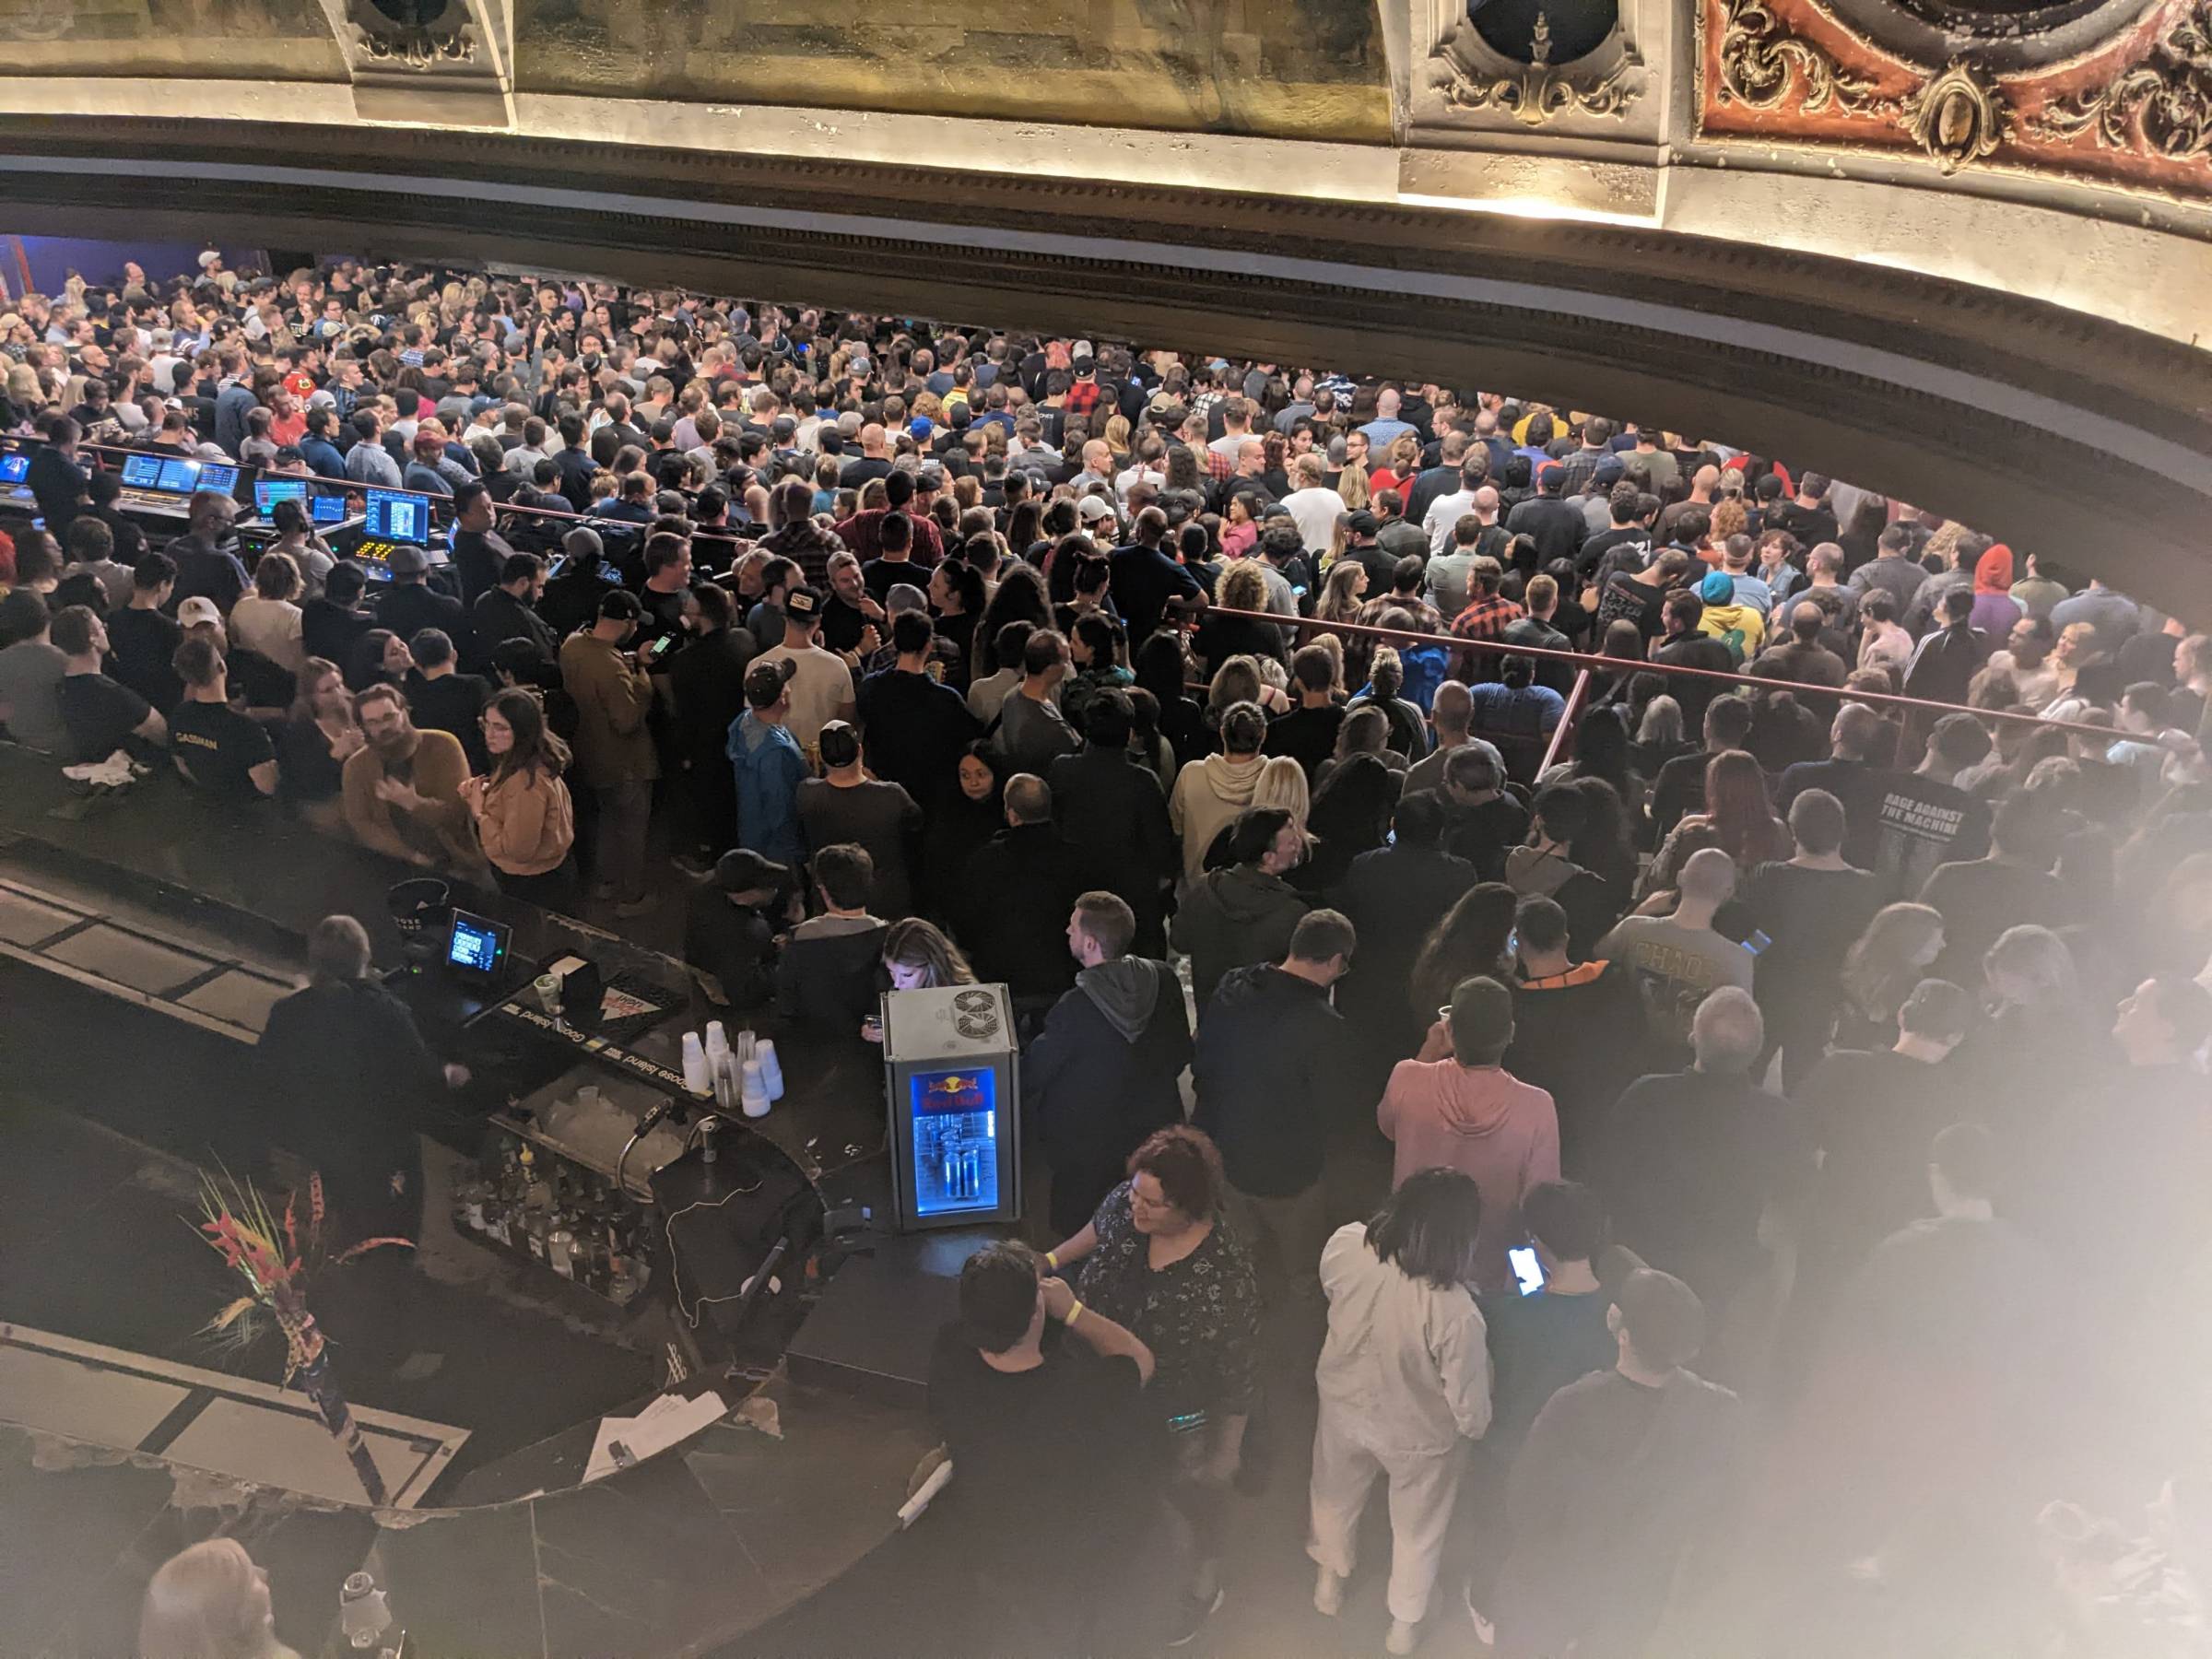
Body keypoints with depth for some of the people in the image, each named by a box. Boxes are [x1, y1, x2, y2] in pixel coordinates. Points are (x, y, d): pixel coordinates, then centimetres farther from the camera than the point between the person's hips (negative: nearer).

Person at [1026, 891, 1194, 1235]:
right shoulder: (1164, 980, -14)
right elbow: (1181, 1053, 0)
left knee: (1079, 1235, 15)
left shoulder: (1074, 1009, -30)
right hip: (1155, 1126, 5)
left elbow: (1033, 1074, -15)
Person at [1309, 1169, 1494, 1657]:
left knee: (1336, 1494, 35)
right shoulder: (1456, 1314, -40)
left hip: (1345, 1404, 3)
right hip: (1418, 1434, -3)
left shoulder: (1345, 1246, -30)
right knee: (1417, 1527, 29)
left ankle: (1330, 1581, 62)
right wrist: (1477, 1428, -1)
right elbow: (1470, 1407, -24)